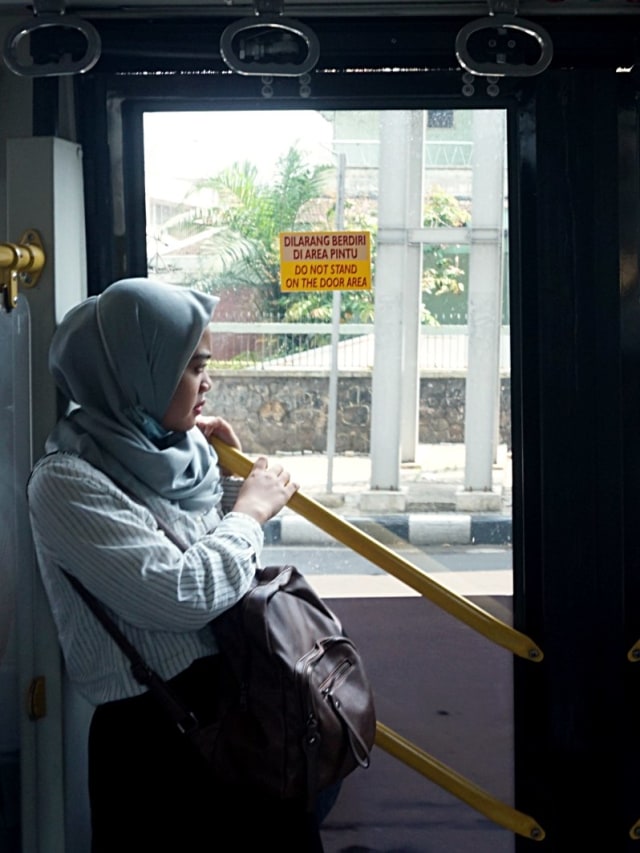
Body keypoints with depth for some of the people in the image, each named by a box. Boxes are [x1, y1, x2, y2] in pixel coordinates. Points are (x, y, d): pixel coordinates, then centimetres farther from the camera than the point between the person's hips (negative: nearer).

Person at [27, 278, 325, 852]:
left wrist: (231, 471, 6)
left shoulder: (173, 450, 6)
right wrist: (249, 511, -9)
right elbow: (182, 596, -23)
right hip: (155, 738, -7)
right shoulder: (67, 483, -16)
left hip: (244, 707, 8)